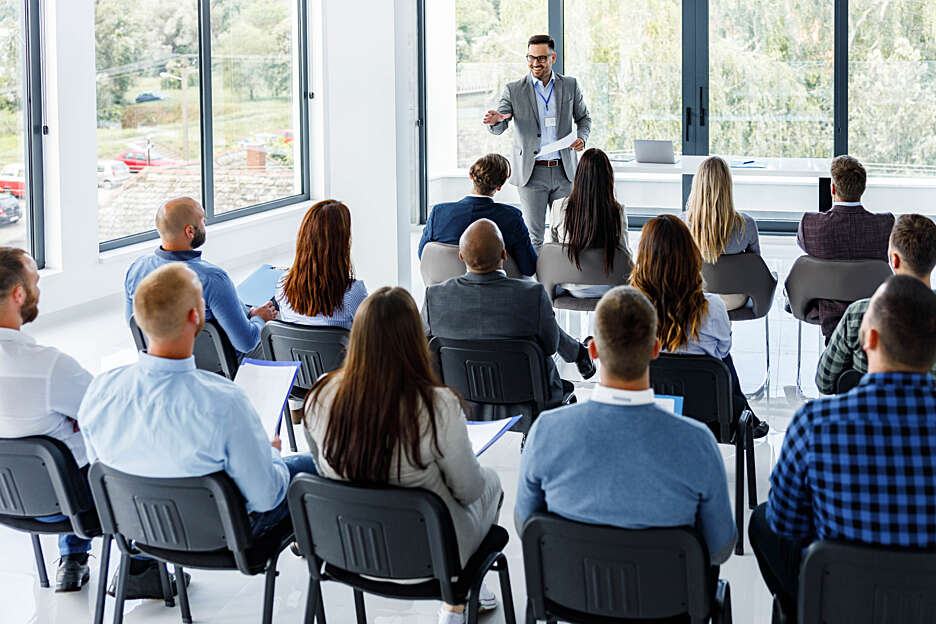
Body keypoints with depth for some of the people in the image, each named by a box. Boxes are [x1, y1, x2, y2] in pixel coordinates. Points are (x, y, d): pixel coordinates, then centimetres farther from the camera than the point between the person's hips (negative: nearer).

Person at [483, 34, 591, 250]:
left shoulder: (570, 85, 7)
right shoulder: (513, 90, 0)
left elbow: (583, 117, 18)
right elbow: (499, 128, -6)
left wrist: (582, 137, -4)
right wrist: (495, 120, -30)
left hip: (563, 170, 2)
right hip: (531, 172, -2)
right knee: (533, 235, -4)